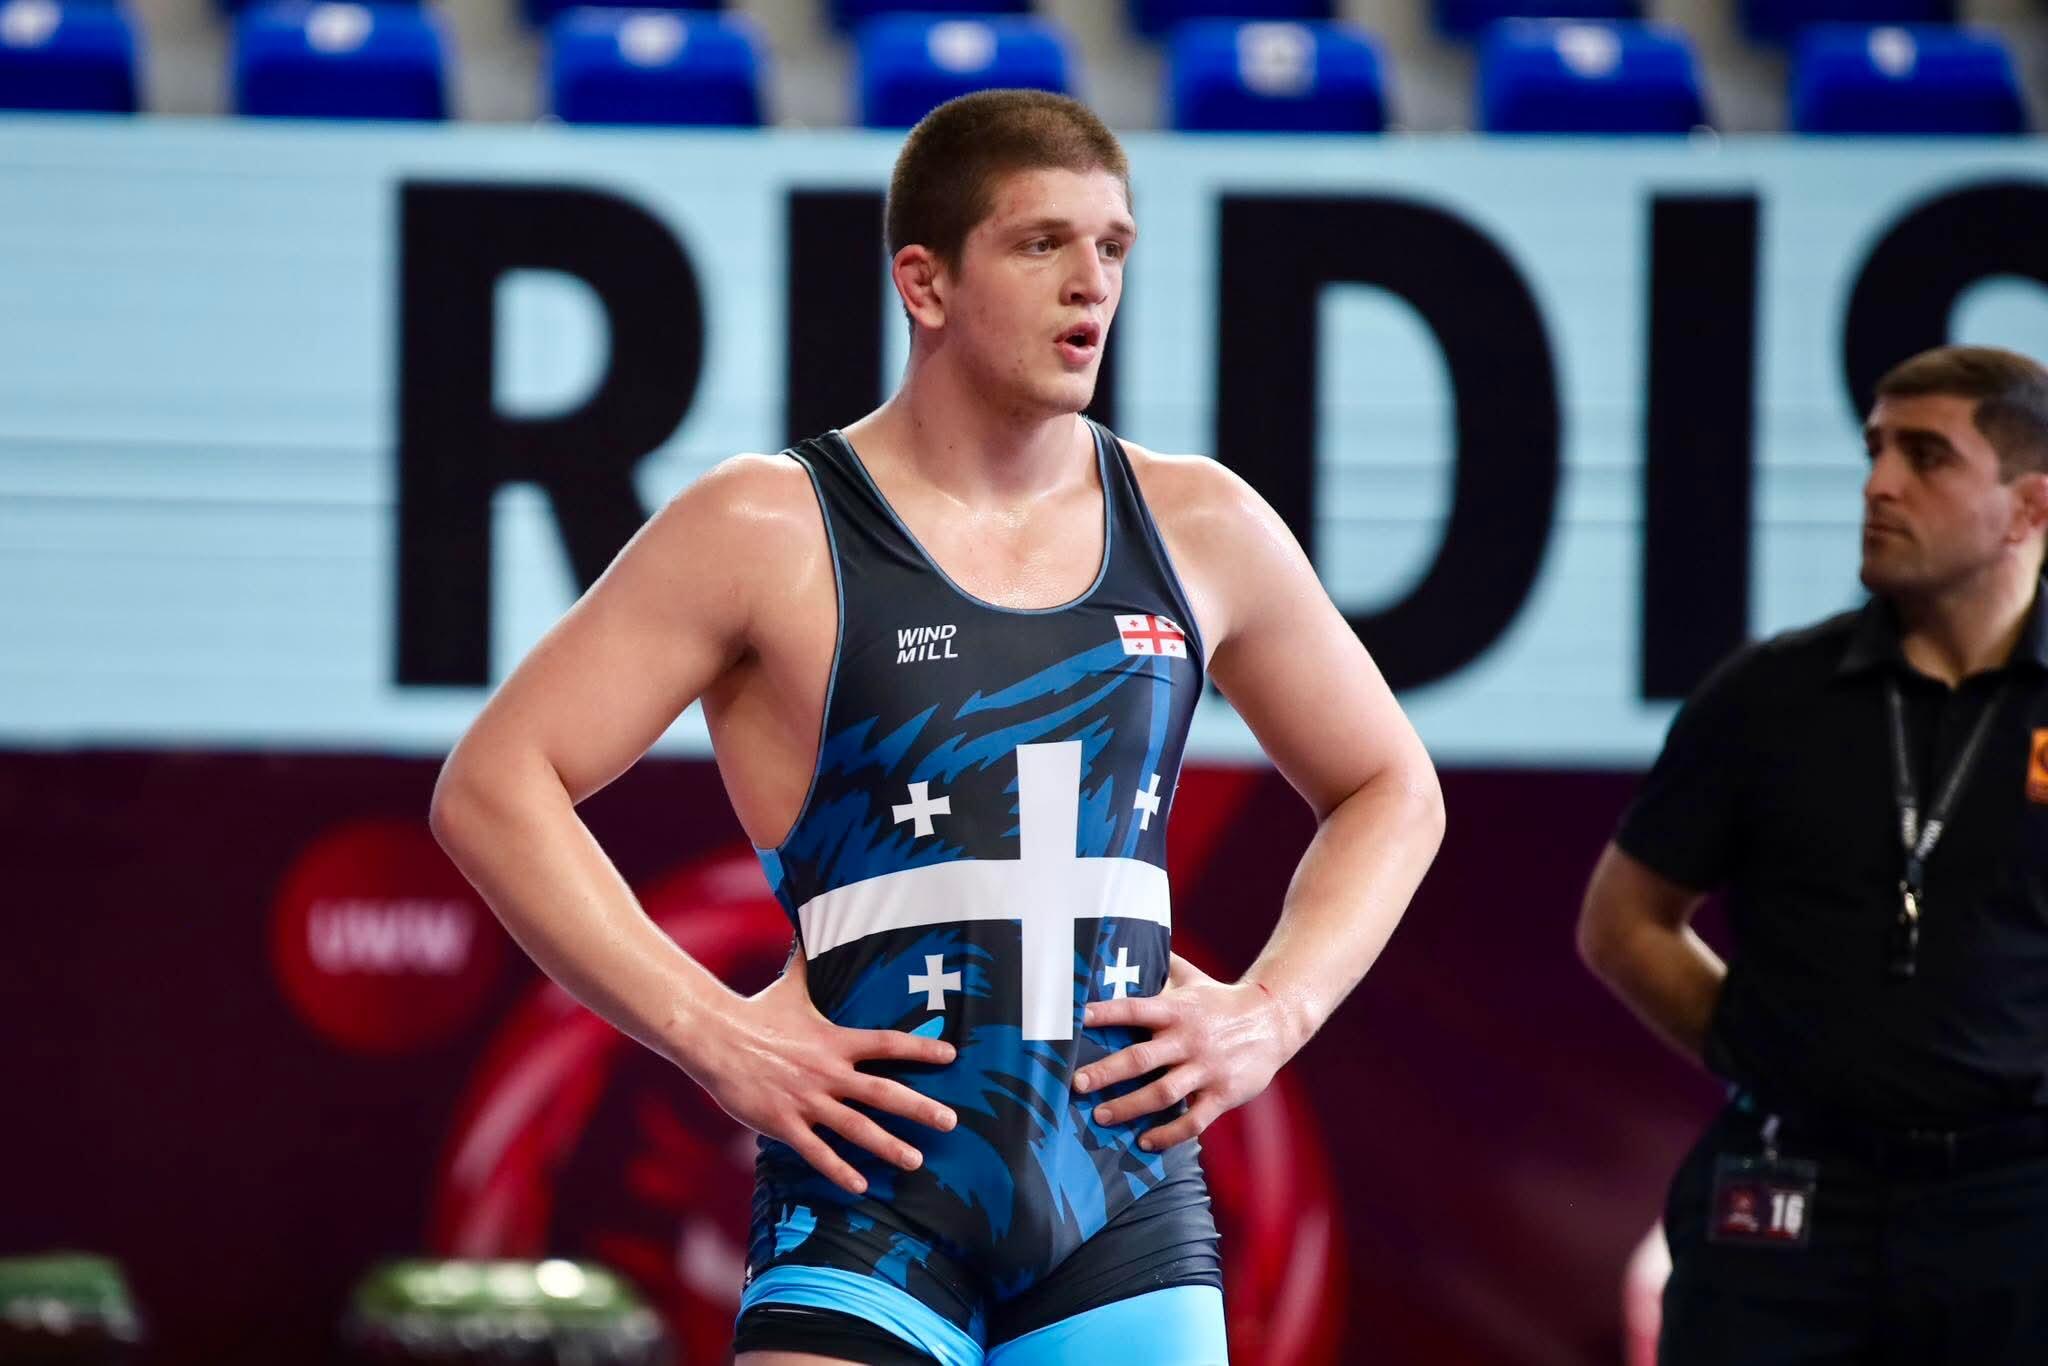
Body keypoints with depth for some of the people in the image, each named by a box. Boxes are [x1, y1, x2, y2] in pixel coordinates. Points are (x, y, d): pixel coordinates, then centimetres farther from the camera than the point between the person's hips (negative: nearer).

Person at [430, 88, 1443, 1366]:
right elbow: (495, 787, -5)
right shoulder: (769, 533, -2)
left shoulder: (1200, 529, 11)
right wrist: (711, 1031, -11)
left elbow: (1393, 791, 24)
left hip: (1132, 1207, 4)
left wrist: (1270, 1016, 8)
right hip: (875, 1203, -4)